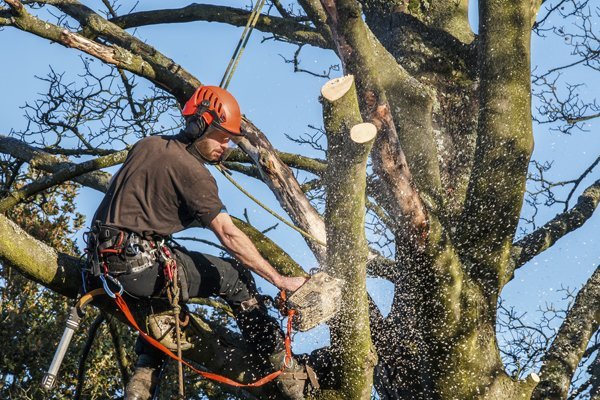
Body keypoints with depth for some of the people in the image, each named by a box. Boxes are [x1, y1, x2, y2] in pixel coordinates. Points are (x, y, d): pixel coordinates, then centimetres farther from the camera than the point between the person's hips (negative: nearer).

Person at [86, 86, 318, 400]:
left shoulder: (145, 145, 14)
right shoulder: (192, 171, -9)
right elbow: (229, 236, -13)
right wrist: (281, 281, -11)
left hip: (106, 264, 8)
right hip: (142, 265, -8)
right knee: (234, 276, 5)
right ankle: (287, 374, 6)